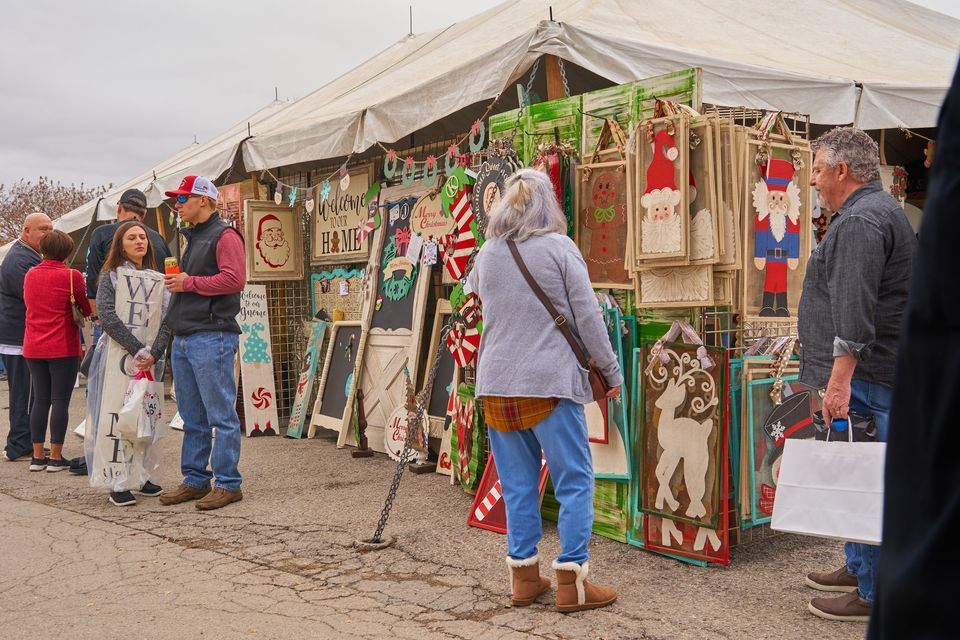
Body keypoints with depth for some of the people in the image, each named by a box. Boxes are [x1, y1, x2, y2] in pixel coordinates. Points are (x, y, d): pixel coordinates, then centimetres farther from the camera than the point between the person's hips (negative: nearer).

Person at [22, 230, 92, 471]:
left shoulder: (30, 275, 6)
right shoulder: (71, 276, -10)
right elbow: (88, 310, -2)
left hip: (33, 348, 5)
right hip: (63, 348, -5)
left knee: (40, 399, 12)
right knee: (60, 401, 1)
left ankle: (37, 456, 14)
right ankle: (55, 457, 4)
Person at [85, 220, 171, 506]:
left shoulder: (157, 279, 10)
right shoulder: (110, 276, 1)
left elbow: (167, 318, 0)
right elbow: (107, 316, -12)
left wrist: (154, 352, -15)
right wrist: (137, 350, -20)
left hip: (150, 357, 4)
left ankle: (140, 476, 17)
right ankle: (119, 484, 0)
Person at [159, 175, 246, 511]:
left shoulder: (224, 235, -6)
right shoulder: (192, 237, 23)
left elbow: (235, 279, -18)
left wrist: (190, 283, -13)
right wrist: (177, 281, 10)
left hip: (211, 337, -10)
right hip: (183, 338, 10)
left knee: (221, 415, -5)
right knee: (192, 417, 13)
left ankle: (228, 484, 1)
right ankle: (195, 480, 21)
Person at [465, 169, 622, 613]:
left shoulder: (487, 253, 7)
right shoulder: (559, 247, -5)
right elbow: (588, 316, -5)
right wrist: (611, 370, 4)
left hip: (496, 385, 5)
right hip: (549, 383, -5)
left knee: (517, 483, 13)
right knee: (574, 480, 4)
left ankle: (524, 576, 20)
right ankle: (571, 580, 5)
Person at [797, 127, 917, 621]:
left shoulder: (861, 220, -15)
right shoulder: (878, 210, 21)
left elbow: (854, 310, -25)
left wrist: (840, 379, -28)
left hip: (863, 375, -11)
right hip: (869, 372, 11)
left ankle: (874, 594, 2)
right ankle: (858, 567, 31)